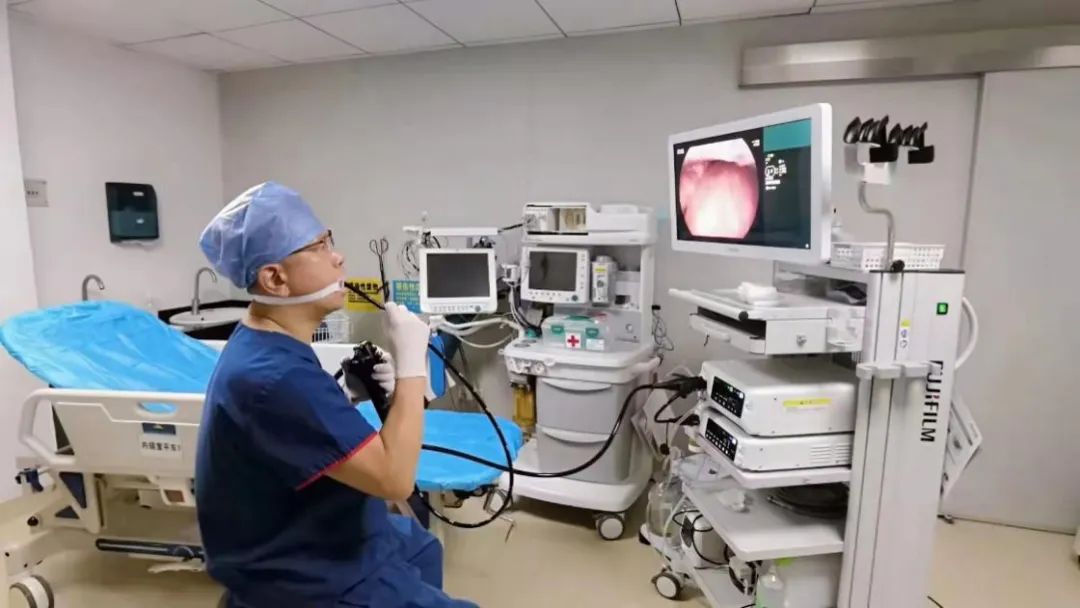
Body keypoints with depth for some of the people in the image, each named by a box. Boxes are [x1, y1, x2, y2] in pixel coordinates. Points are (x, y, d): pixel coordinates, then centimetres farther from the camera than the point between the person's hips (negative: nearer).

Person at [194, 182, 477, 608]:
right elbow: (394, 478, -33)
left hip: (303, 539, 10)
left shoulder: (264, 345, -1)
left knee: (423, 547, 28)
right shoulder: (275, 375, -33)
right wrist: (411, 364, -27)